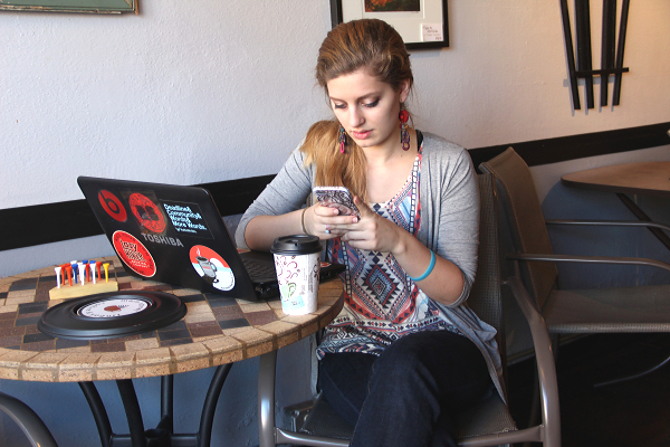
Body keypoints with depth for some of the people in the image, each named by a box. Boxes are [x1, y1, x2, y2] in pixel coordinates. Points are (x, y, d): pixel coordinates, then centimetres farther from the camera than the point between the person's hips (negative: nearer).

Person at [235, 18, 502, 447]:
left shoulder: (448, 164, -5)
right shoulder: (322, 151, 2)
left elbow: (456, 290, -7)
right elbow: (247, 233, 1)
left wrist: (397, 241, -25)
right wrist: (304, 221, -20)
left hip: (440, 340, 0)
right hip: (350, 344, 0)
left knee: (401, 367, -36)